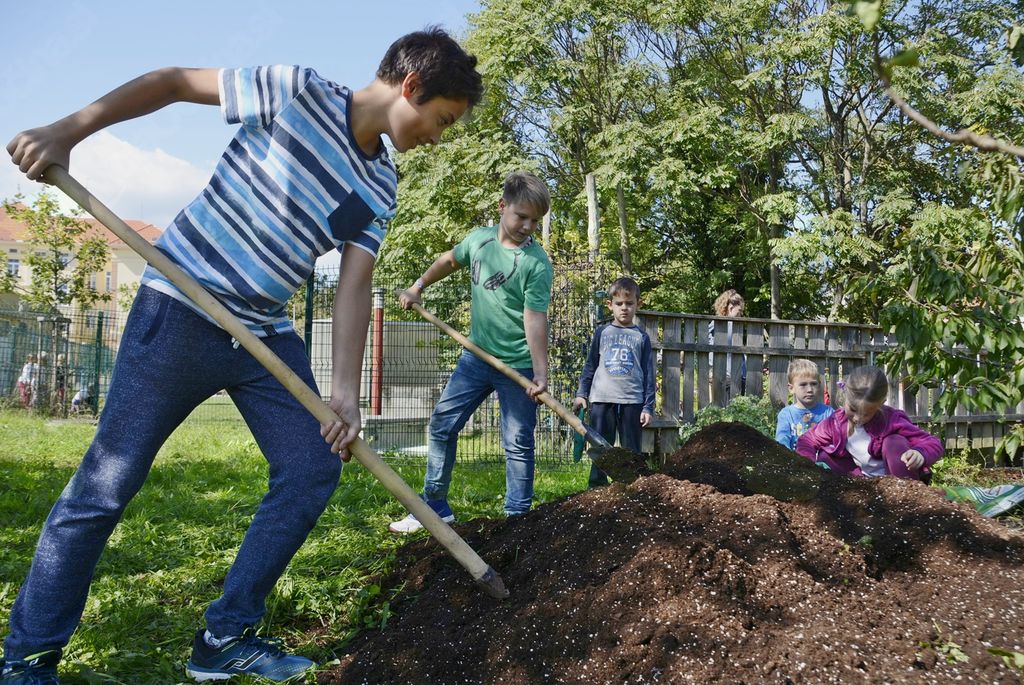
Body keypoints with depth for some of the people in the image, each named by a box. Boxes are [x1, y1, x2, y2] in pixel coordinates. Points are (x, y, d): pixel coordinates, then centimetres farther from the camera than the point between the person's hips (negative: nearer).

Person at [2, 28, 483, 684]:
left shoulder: (381, 189, 6)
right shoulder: (295, 91, -10)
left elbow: (354, 284, 1)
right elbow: (173, 80, -3)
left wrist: (345, 390, -8)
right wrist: (66, 131, -10)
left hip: (267, 333, 7)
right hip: (181, 311, -6)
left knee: (315, 468, 1)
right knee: (106, 486, -3)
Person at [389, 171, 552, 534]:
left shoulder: (537, 263, -16)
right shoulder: (478, 238, 0)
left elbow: (535, 318, -22)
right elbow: (449, 260, 22)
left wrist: (540, 372, -29)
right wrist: (418, 286, 23)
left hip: (518, 365, -6)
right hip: (476, 355, 6)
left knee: (518, 444, 0)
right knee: (442, 426, 8)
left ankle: (516, 518, 13)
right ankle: (435, 507, 21)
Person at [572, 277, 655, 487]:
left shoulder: (641, 337, 6)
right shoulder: (602, 332, 7)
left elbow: (649, 374, 5)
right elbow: (590, 365, 12)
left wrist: (648, 407, 0)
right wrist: (581, 393, 5)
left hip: (632, 401, 0)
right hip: (602, 399, 1)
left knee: (632, 451, 5)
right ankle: (596, 487, 12)